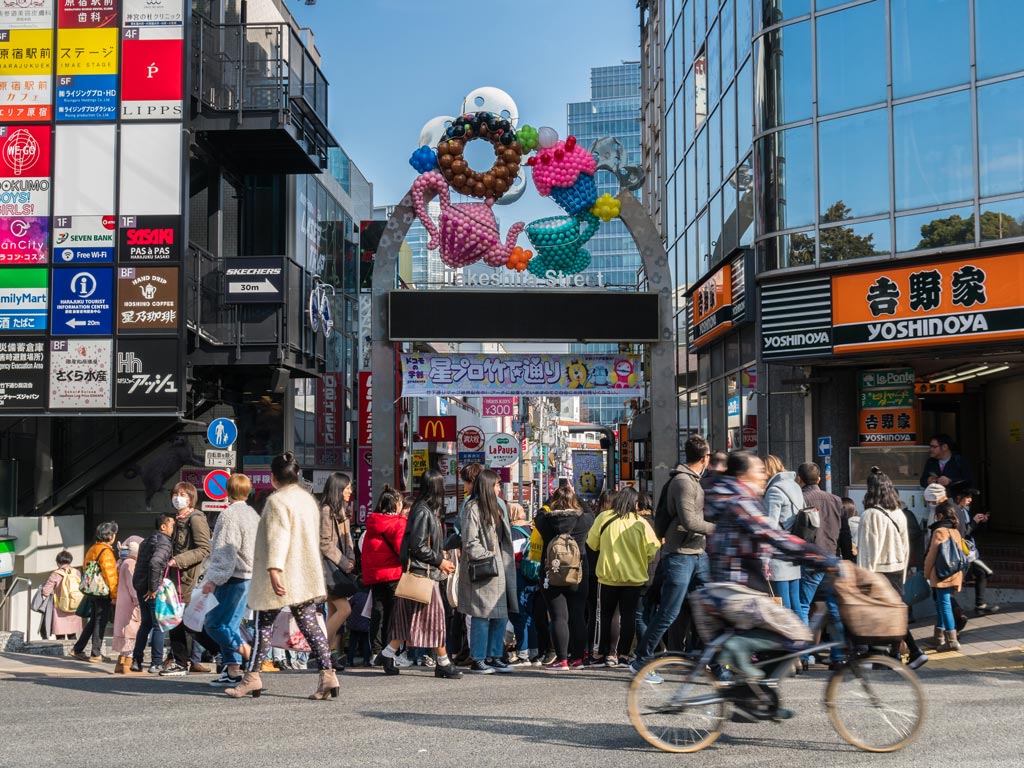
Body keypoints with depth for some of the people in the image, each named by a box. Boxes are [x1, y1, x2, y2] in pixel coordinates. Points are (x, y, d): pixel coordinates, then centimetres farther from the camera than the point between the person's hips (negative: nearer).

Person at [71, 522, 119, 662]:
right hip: (103, 592, -9)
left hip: (91, 591, 9)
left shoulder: (92, 549, 12)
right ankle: (96, 654, 4)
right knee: (100, 622, 0)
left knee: (93, 621, 18)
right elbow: (110, 574, -19)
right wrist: (114, 595, -15)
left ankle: (77, 649, 19)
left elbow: (85, 568, 19)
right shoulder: (106, 552, -16)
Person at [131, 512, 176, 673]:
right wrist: (153, 588, -22)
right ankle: (156, 664, -1)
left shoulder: (148, 541, 17)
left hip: (141, 587, 9)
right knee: (159, 626, -2)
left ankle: (136, 661, 18)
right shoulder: (165, 543, -14)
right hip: (154, 589, -9)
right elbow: (155, 563, -29)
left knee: (145, 624, 18)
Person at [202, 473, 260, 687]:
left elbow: (226, 552, -19)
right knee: (230, 624, 12)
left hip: (234, 578, -9)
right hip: (249, 576, 9)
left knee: (214, 623, -3)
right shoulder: (253, 515, 15)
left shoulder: (229, 515, -13)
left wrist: (213, 579, -18)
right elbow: (259, 548, 19)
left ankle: (245, 650, -12)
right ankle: (232, 670, 10)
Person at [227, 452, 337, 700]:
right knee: (310, 625, 3)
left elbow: (277, 537, -22)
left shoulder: (277, 500, -10)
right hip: (306, 575, 7)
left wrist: (274, 570, -30)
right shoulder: (308, 499, 15)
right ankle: (328, 674, -7)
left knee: (263, 626, 4)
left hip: (281, 577, -7)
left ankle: (252, 677, 12)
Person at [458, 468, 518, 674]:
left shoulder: (496, 507, 18)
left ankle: (494, 657, 16)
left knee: (501, 615, 8)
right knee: (482, 616, -6)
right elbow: (470, 541, -17)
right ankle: (477, 661, 1)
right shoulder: (473, 508, -10)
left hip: (498, 570, 9)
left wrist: (506, 562, 13)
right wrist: (486, 557, -17)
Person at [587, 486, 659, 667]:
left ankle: (605, 652, 14)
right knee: (628, 616, 8)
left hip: (608, 576, 1)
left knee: (607, 615, 14)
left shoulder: (603, 518, -6)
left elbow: (592, 544, 0)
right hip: (634, 577, -1)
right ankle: (622, 653, 4)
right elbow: (652, 550, -7)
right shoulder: (640, 523, -9)